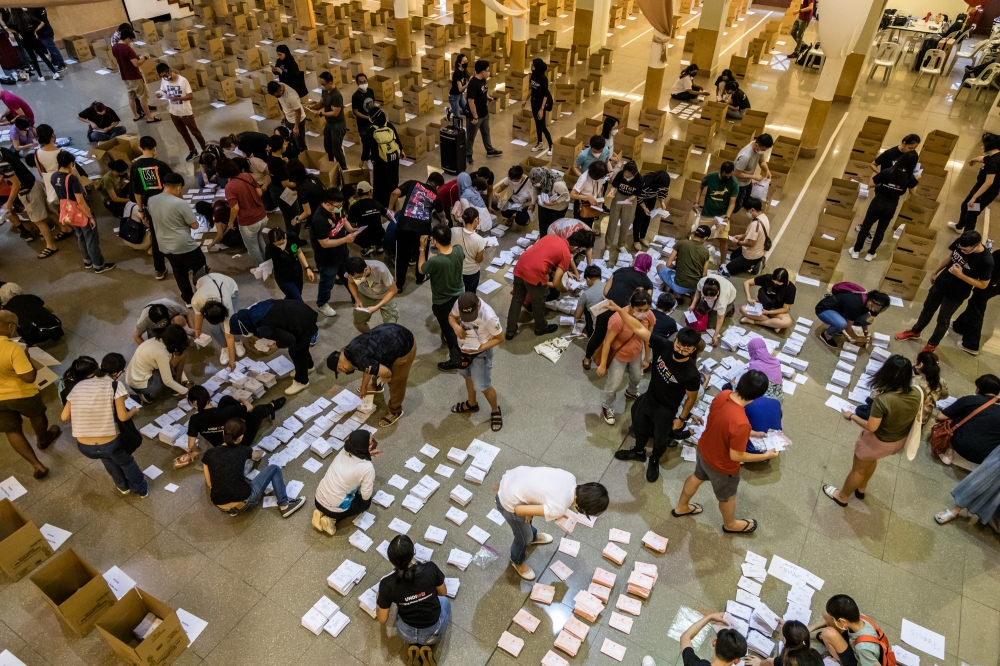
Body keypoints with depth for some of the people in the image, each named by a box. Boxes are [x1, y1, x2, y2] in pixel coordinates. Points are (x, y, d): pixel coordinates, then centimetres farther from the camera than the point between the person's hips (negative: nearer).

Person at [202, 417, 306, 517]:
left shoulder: (209, 453, 1)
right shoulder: (243, 450, -1)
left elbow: (209, 483, 8)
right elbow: (258, 455, 24)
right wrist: (261, 451, 48)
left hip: (220, 506, 4)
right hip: (243, 503, -4)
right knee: (274, 469, 12)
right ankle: (284, 506, 8)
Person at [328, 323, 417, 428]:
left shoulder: (360, 360, -26)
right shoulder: (351, 350, 4)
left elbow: (386, 372, -27)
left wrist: (385, 378, -2)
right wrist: (364, 387, 35)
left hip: (404, 349, -9)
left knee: (396, 383, 11)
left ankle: (395, 412, 34)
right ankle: (376, 386, 60)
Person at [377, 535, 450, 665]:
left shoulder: (387, 584, -22)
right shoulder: (430, 569, -23)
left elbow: (382, 620, -6)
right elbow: (443, 593, -2)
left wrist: (378, 602, 14)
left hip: (406, 634, 2)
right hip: (433, 633, -1)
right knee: (444, 601, 31)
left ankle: (414, 646, 15)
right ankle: (427, 646, 14)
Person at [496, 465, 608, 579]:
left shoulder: (570, 478, -8)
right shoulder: (558, 509, -28)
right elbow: (519, 510, -24)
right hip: (509, 501, -7)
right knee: (525, 538, 22)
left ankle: (533, 537, 69)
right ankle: (517, 562, 53)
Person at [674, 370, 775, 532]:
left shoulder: (723, 395, -21)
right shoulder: (741, 423, -43)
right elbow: (736, 456, -28)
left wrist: (748, 433, 8)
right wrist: (766, 456, -15)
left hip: (704, 449, 6)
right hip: (722, 465, -6)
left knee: (697, 477, 34)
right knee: (727, 496, 26)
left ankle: (681, 507, 59)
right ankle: (730, 524, 57)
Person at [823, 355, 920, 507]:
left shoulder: (883, 400, -38)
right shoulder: (916, 394, -19)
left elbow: (871, 427, -28)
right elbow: (914, 416, 1)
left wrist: (852, 416, -14)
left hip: (879, 441, -6)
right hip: (900, 440, 6)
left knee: (858, 469, 20)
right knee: (871, 460, 35)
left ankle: (842, 496, 44)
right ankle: (861, 489, 58)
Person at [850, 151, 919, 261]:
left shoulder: (887, 172, -18)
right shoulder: (910, 179, -12)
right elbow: (912, 192, 5)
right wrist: (915, 180, 20)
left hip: (878, 203, -2)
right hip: (891, 207, 2)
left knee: (866, 226, 14)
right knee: (881, 230, 18)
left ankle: (856, 251, 21)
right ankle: (870, 254, 28)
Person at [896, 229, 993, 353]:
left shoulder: (986, 261, -31)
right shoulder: (961, 243, -17)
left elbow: (983, 285, -20)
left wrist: (960, 275, -31)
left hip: (956, 294, -5)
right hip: (941, 283, 5)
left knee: (943, 320, 15)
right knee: (927, 309, 24)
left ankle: (932, 344, 37)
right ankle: (915, 331, 47)